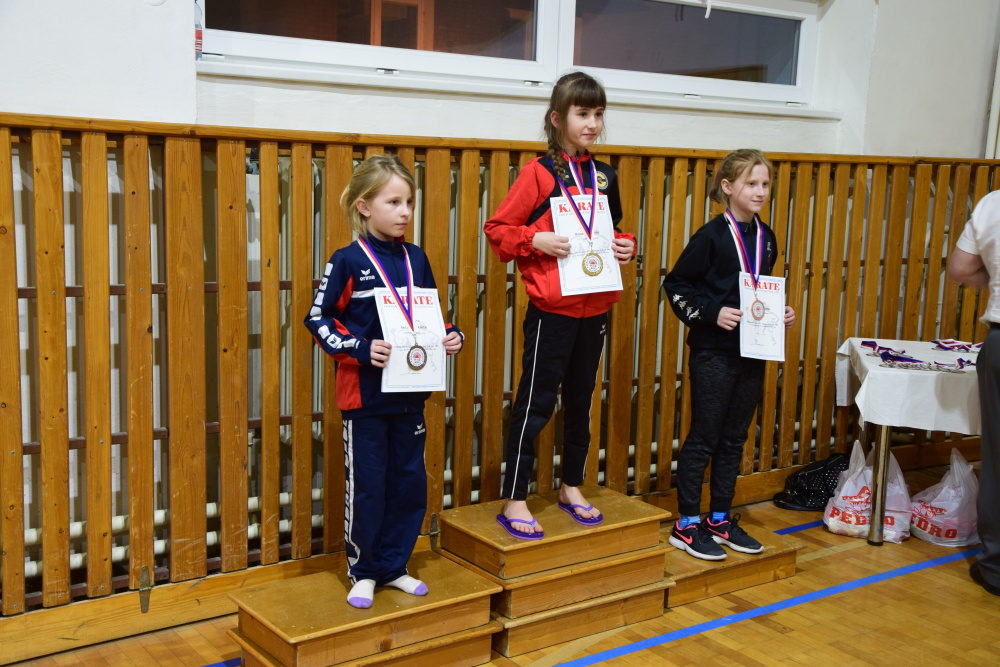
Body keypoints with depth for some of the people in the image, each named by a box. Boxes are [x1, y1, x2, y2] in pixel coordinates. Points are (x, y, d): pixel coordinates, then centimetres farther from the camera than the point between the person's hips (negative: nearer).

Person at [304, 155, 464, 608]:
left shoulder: (416, 259, 6)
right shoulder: (348, 261, -8)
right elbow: (318, 319, -8)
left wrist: (449, 336, -4)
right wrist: (359, 348, -21)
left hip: (410, 392, 5)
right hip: (364, 395, -5)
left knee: (409, 481, 11)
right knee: (366, 486, 5)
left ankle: (393, 566, 27)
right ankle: (363, 571, 22)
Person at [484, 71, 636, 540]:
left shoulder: (604, 176, 10)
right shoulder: (539, 172, -7)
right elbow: (497, 229, -7)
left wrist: (626, 246, 2)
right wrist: (536, 240, -21)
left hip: (595, 308, 6)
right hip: (552, 309, -6)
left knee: (581, 399, 16)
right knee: (536, 402, -2)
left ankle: (571, 487, 31)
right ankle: (514, 501, 8)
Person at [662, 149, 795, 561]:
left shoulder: (765, 238, 10)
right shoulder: (711, 237, -11)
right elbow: (676, 285, -10)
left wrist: (779, 314, 5)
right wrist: (711, 313, -19)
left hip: (753, 352, 7)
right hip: (713, 352, -7)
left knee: (734, 438, 13)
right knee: (703, 437, 1)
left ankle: (720, 518, 25)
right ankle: (686, 525, 11)